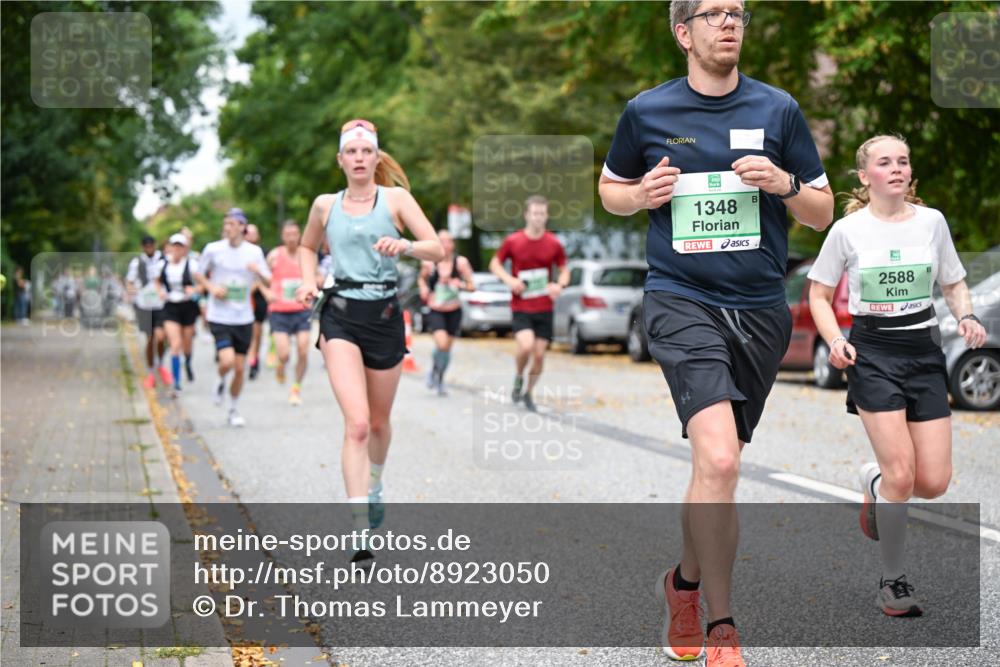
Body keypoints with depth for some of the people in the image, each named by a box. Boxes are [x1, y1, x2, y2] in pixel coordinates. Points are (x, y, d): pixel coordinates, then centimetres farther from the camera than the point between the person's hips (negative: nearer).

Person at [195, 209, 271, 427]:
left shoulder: (254, 252, 1)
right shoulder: (213, 249, -3)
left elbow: (268, 282, 4)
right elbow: (198, 275, 10)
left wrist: (258, 272, -18)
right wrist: (211, 287, -10)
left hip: (243, 318, 2)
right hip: (219, 317, -2)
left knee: (239, 368, 6)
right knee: (227, 361, -20)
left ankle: (234, 410, 26)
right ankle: (221, 382, 16)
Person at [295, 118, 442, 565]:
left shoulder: (395, 198, 2)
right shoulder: (325, 206, 8)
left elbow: (437, 249, -5)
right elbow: (307, 247, 27)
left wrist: (404, 246, -25)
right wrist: (309, 281, 8)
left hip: (385, 316, 1)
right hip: (340, 316, -1)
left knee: (379, 421, 16)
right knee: (357, 423, -17)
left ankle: (374, 487, 47)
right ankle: (359, 529, -20)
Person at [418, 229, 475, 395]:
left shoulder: (460, 262, -9)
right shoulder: (429, 263, -7)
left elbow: (472, 286, -5)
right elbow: (421, 278, 14)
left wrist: (460, 284, -25)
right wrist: (424, 288, -6)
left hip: (454, 312, 2)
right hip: (435, 311, -2)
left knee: (447, 348, 12)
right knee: (441, 344, -22)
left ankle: (440, 380, 35)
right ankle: (434, 371, 7)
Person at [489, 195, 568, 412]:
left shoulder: (554, 244, 0)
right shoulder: (512, 241, -4)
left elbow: (564, 269, 11)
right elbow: (495, 264, 7)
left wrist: (560, 284, -11)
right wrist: (509, 279, -12)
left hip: (544, 308, 2)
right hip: (520, 307, -2)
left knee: (539, 354, 3)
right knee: (526, 346, -23)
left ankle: (529, 393, 25)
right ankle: (518, 378, 8)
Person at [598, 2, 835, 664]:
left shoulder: (779, 109, 5)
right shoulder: (646, 112, 3)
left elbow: (823, 214, 10)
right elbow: (611, 187, 19)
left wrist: (784, 183, -11)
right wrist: (642, 194, -4)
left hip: (761, 310, 3)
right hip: (681, 302, -3)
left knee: (717, 467, 13)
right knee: (719, 461, -21)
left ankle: (686, 583, 39)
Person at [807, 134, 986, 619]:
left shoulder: (931, 221, 4)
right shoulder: (848, 229, -3)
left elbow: (954, 284, 14)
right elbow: (819, 293, 5)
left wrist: (967, 317, -6)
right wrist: (834, 340, -12)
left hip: (924, 351, 3)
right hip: (872, 352, -3)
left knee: (933, 483, -3)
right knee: (901, 477, -11)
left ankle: (874, 483, 33)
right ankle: (893, 583, 7)